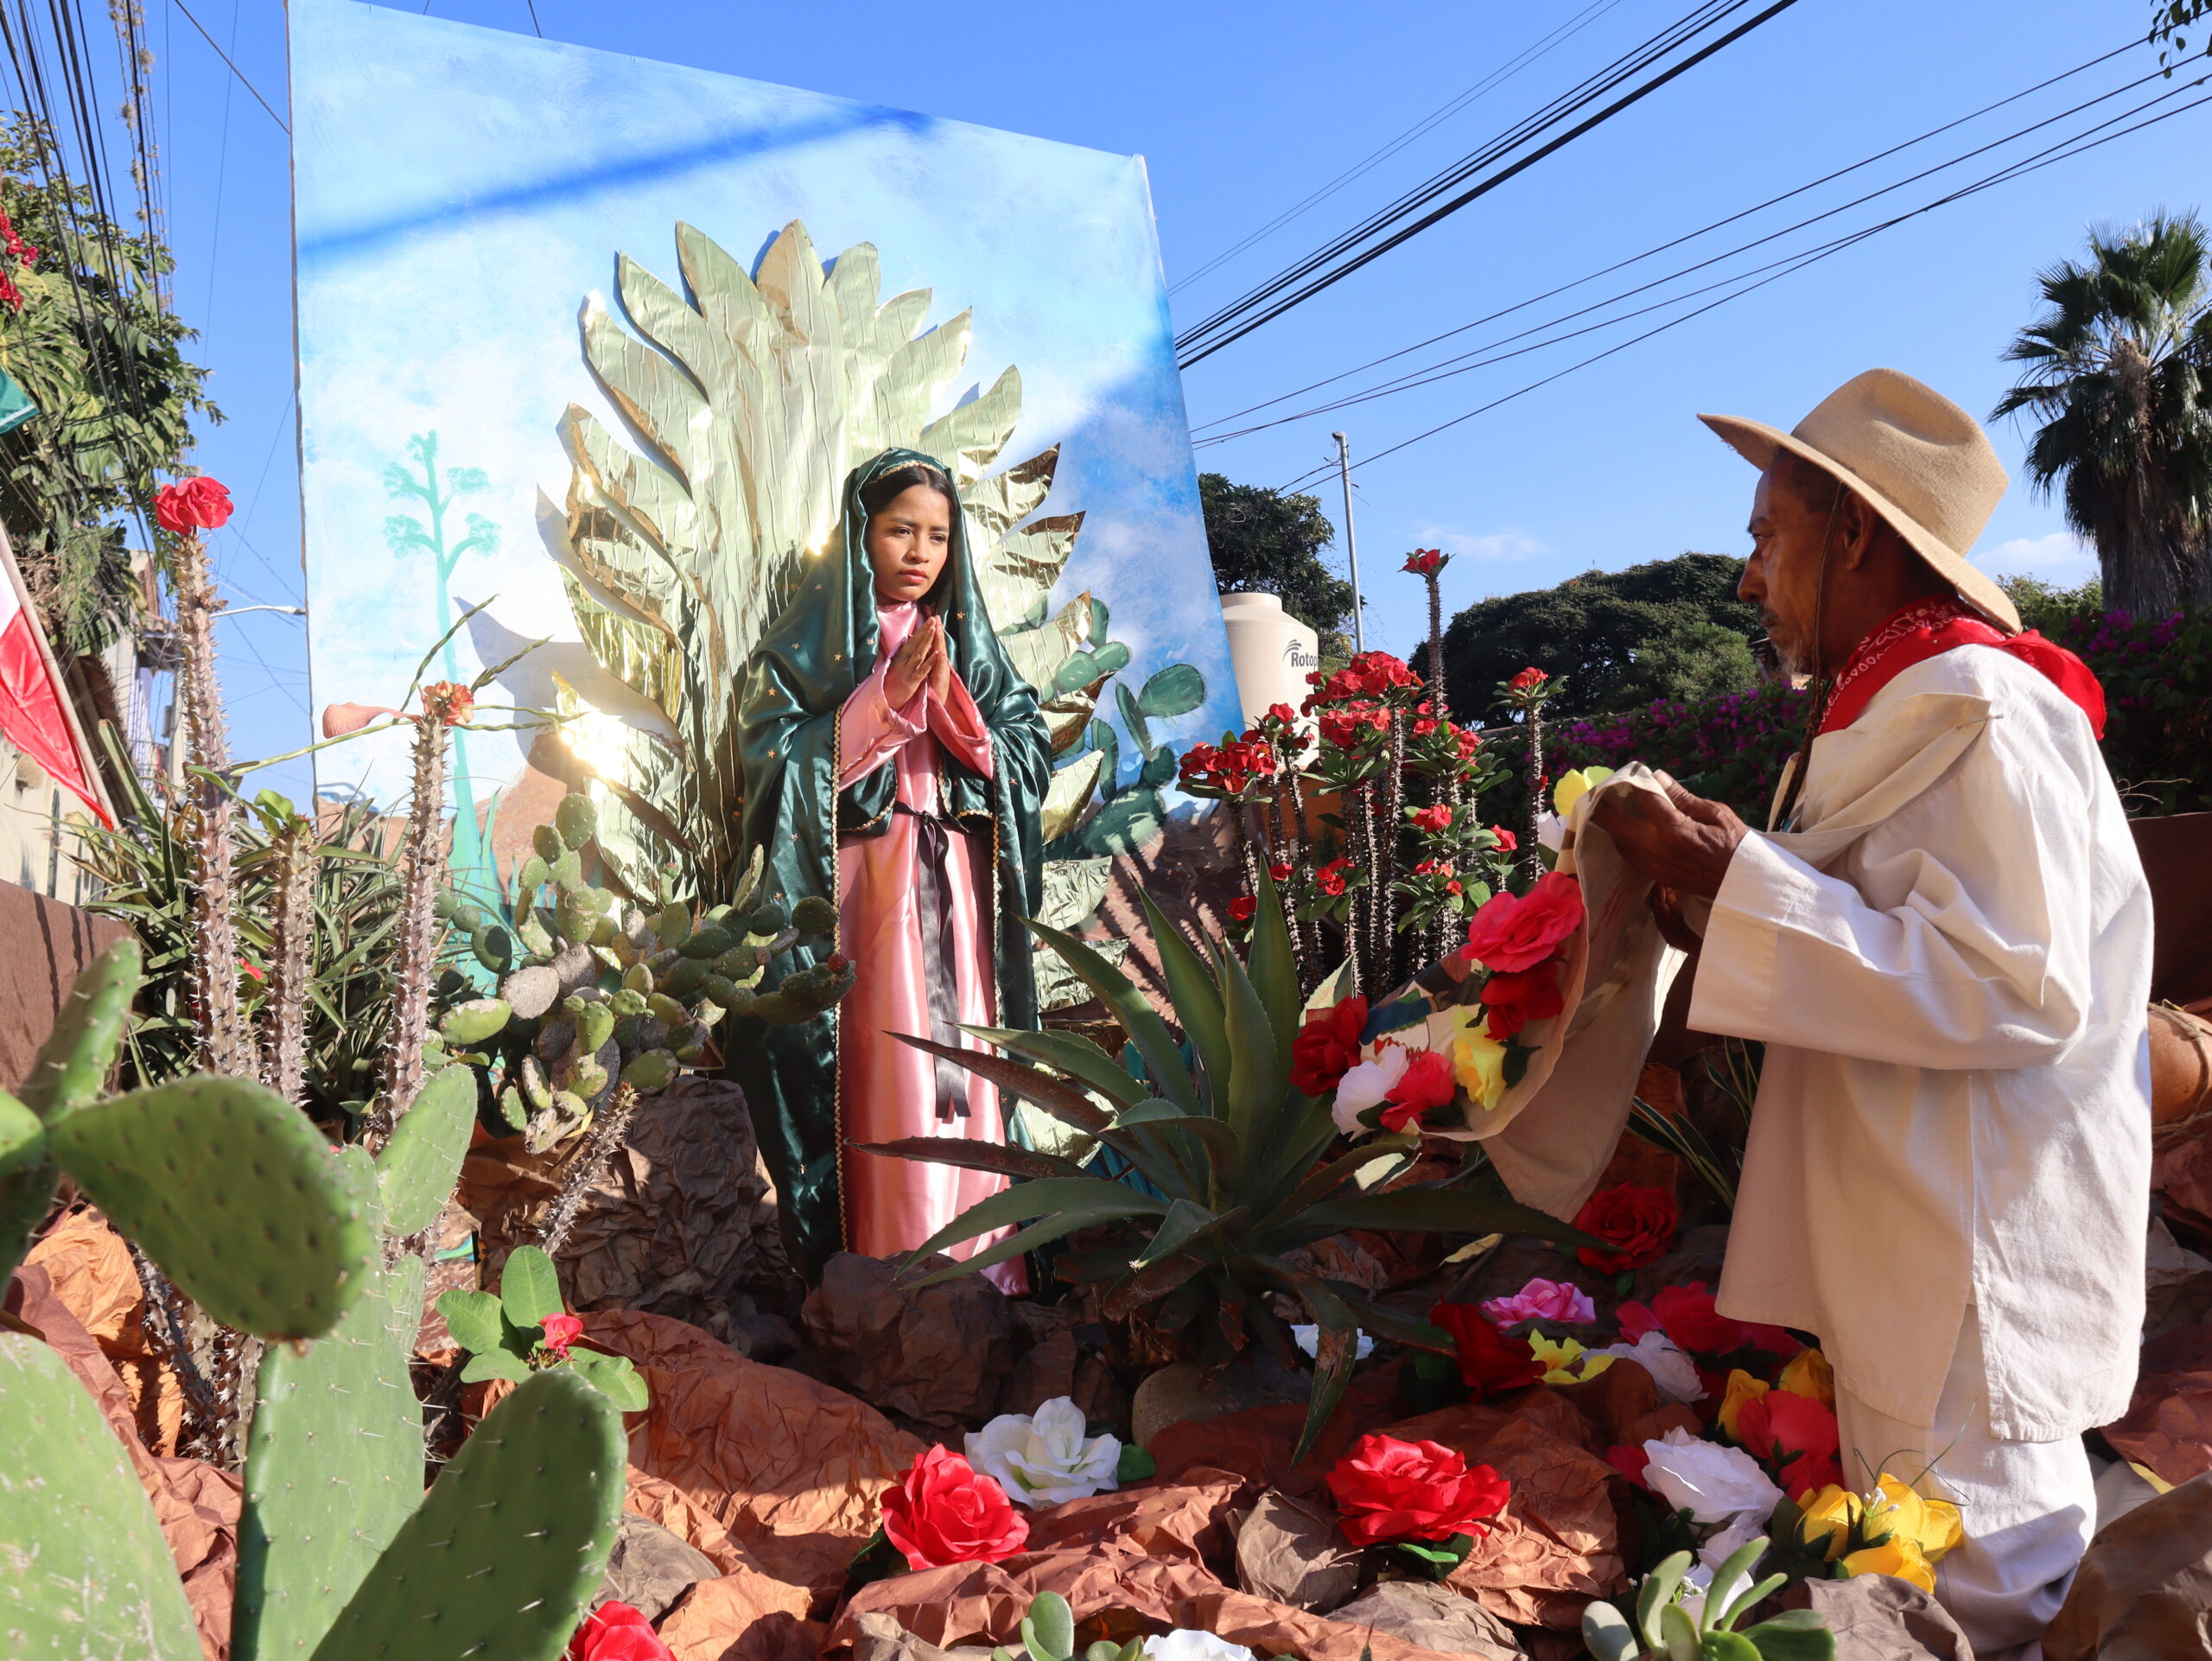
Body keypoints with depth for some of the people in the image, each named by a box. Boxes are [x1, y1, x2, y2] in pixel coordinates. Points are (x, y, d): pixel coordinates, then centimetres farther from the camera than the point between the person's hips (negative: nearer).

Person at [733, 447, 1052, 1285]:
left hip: (959, 893, 4)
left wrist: (948, 702, -9)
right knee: (891, 1085, -8)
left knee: (967, 1076, 0)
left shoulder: (969, 641, 16)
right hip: (864, 890, -3)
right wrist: (885, 697, -12)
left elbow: (1029, 759, 7)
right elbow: (771, 758, -7)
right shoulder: (809, 639, 5)